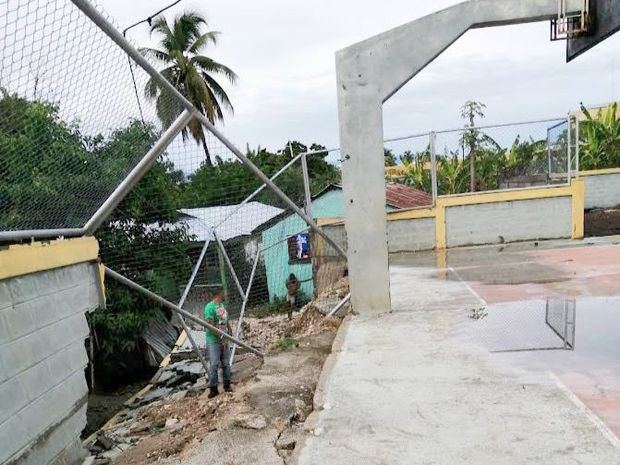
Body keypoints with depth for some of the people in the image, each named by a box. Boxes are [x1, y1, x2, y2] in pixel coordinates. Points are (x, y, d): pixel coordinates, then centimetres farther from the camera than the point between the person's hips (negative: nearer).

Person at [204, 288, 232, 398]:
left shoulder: (222, 305, 11)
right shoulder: (210, 307, -15)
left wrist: (229, 331, 10)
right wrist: (221, 339, -19)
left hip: (224, 340, 7)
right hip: (213, 341, -7)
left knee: (226, 364, 12)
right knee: (214, 365, 0)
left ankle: (227, 385, 24)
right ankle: (213, 388, 10)